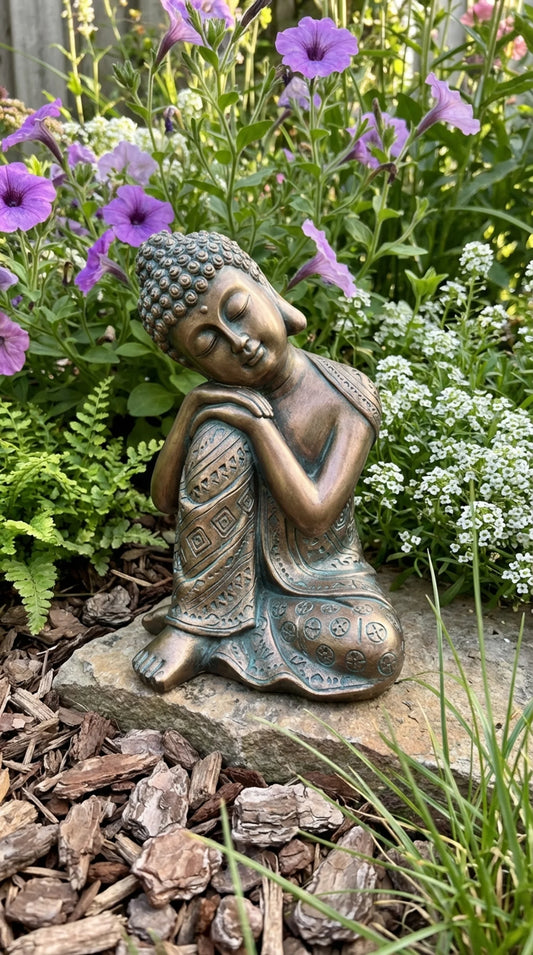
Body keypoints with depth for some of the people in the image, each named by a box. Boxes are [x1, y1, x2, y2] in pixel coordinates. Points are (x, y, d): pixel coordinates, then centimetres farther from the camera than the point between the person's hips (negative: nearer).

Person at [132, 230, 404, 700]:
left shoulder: (349, 395, -17)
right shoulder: (218, 403, -8)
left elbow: (315, 514, -24)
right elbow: (164, 498, -8)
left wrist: (260, 423, -28)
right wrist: (191, 411, -22)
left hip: (318, 578, 0)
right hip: (240, 569, 1)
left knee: (381, 650, -30)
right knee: (219, 439, -26)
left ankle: (213, 643, -13)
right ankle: (198, 620, -14)